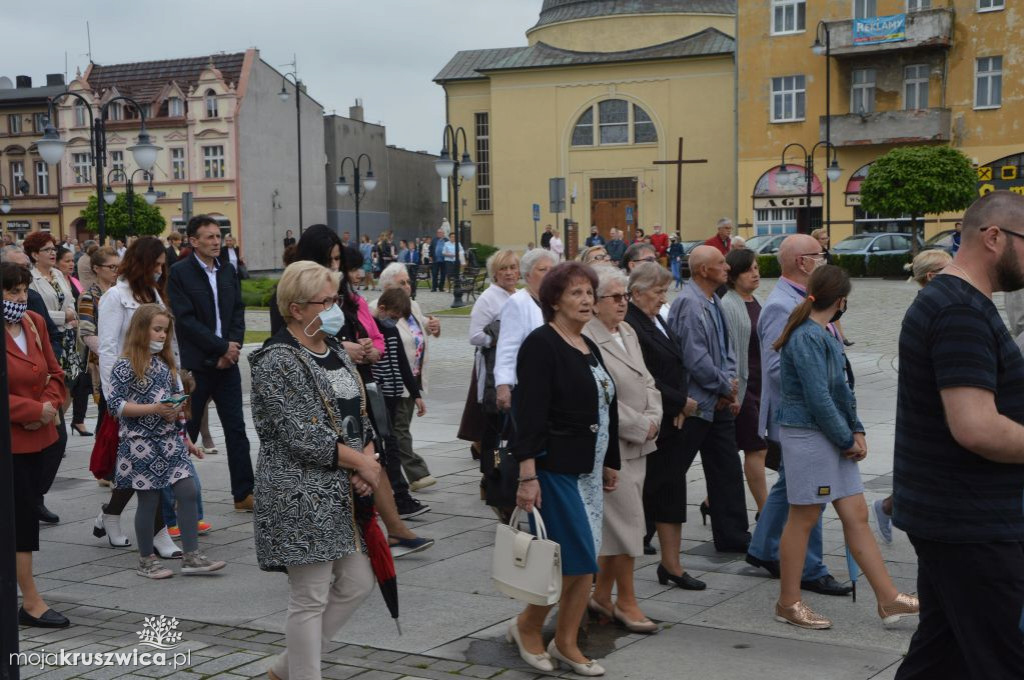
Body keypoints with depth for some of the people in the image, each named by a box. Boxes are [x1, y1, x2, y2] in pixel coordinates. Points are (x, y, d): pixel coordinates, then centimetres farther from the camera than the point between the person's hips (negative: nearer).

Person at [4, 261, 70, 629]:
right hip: (11, 443, -7)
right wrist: (35, 410, -16)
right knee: (22, 517, -4)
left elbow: (54, 373, 13)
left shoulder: (35, 323, 7)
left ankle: (27, 597, 23)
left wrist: (51, 404, -5)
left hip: (40, 437, 7)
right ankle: (31, 602, 3)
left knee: (29, 512, 12)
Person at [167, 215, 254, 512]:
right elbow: (186, 319, -13)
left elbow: (238, 312, 10)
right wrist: (222, 347, -13)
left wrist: (233, 347, -6)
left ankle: (243, 493, 9)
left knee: (236, 429, 5)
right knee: (187, 431, 4)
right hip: (195, 363, -5)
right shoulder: (179, 273, -8)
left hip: (226, 363, 5)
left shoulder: (228, 271, 11)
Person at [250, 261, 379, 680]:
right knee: (311, 600, -1)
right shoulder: (277, 361, -14)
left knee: (356, 584, 13)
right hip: (303, 499, -9)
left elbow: (359, 415, 15)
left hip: (343, 495, 9)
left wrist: (368, 458, -4)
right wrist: (363, 464, -13)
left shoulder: (335, 351, 13)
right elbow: (303, 437, -21)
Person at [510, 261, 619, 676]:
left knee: (584, 561, 9)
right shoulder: (541, 345, -12)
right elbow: (529, 413, -18)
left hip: (589, 470, 9)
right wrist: (527, 475, -24)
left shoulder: (588, 347, 14)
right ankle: (527, 625, 13)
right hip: (556, 469, -8)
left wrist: (609, 464, 20)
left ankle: (566, 643, 19)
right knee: (580, 560, -8)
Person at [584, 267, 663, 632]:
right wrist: (639, 427, -14)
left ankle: (602, 595, 24)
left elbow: (646, 381, 16)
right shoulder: (586, 341, -16)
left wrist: (653, 419, -1)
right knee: (627, 521, -5)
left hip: (637, 444, 9)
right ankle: (626, 602, 7)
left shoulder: (627, 333, 13)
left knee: (618, 523, 13)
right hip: (611, 445, -9)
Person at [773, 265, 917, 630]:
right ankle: (788, 603, 14)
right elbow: (818, 398, -21)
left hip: (833, 436, 10)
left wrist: (857, 431, 7)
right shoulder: (807, 337, -18)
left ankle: (888, 599, 12)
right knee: (804, 518, 1)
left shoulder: (825, 333, 14)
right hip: (807, 434, -10)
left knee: (856, 515, 9)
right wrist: (847, 439, -11)